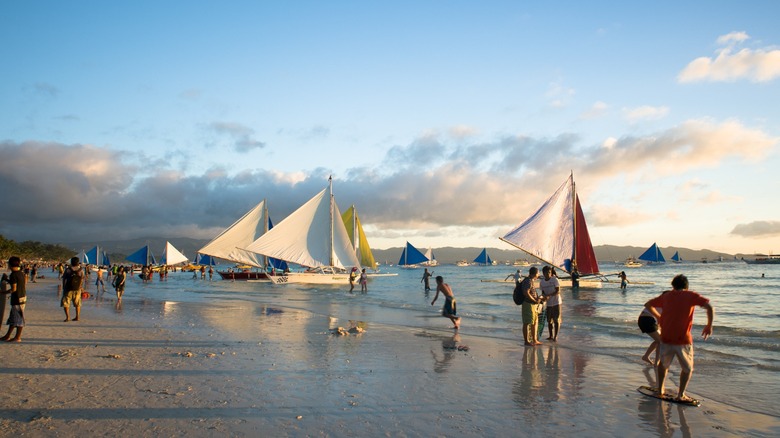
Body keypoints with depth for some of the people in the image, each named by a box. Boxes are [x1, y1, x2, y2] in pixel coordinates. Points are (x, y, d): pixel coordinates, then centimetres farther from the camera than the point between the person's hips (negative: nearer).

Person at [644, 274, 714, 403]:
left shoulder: (666, 296, 10)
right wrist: (709, 326, -1)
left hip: (666, 338, 2)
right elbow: (709, 307, -12)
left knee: (663, 364, 26)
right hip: (683, 340, -2)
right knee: (688, 368, 19)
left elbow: (648, 305, 19)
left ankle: (660, 389, 30)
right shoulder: (692, 296, 2)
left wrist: (659, 317, 29)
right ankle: (681, 395, 14)